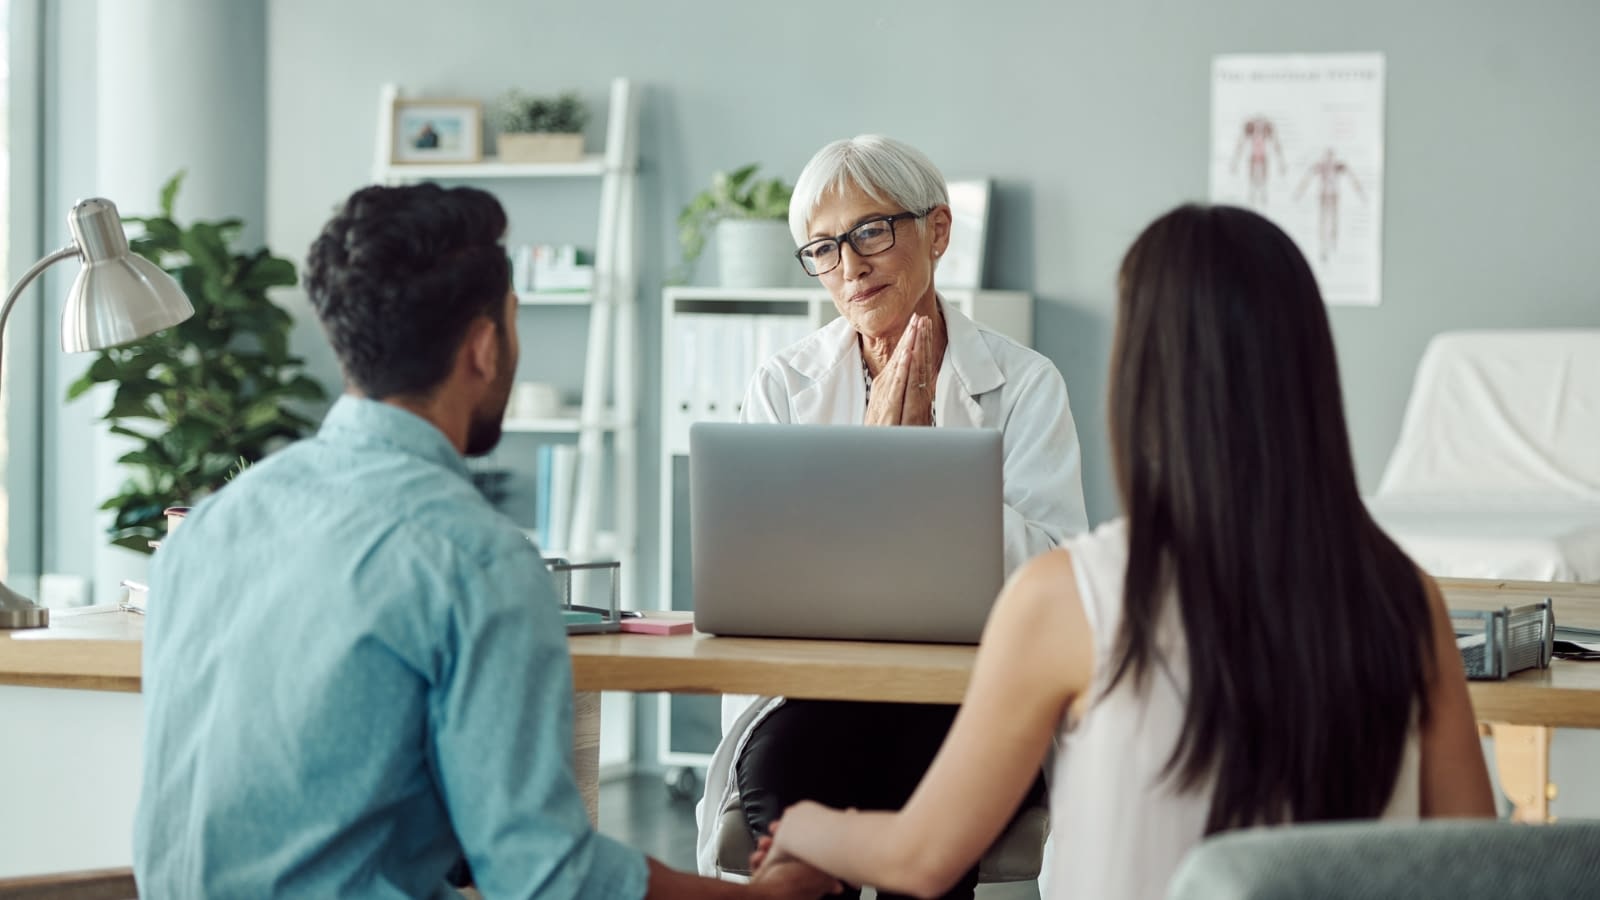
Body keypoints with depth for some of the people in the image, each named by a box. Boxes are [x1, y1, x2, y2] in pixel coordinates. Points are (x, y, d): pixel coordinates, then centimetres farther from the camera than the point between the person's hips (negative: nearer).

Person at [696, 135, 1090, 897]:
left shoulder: (1024, 384, 5)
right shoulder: (783, 386, 11)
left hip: (970, 698, -1)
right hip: (808, 693, 1)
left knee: (929, 775, -34)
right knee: (787, 770, -32)